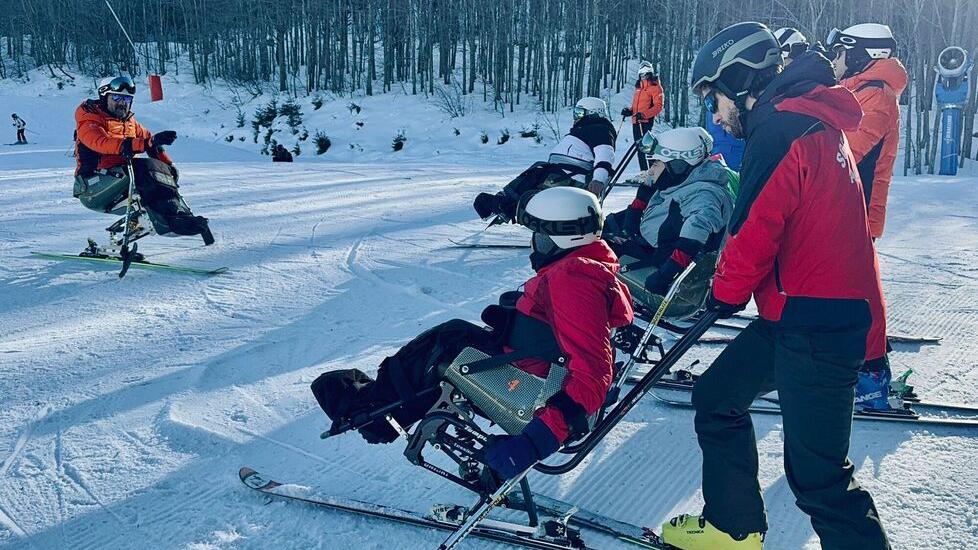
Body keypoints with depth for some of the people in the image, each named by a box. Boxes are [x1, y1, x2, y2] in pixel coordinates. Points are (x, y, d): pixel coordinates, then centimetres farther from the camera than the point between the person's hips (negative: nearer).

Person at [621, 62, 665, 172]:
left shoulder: (655, 87, -3)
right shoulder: (638, 87, 21)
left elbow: (658, 107, -12)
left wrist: (643, 114, -23)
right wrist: (629, 110, 6)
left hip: (646, 122, -8)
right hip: (636, 122, 8)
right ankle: (643, 171, 16)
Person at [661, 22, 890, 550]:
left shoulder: (780, 128, -16)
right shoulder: (808, 120, 15)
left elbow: (756, 229, -18)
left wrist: (725, 292, 0)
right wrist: (733, 283, 13)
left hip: (817, 327, -10)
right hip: (795, 313, 10)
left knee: (815, 472, -5)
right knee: (716, 397, 18)